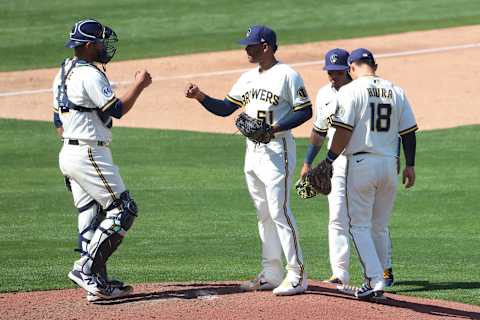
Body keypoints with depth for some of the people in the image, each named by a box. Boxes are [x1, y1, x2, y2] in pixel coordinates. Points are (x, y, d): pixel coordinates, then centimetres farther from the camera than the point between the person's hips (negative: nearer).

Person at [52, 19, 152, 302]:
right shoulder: (90, 74, -15)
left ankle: (97, 284, 9)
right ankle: (86, 269, -12)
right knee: (123, 210, -6)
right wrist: (139, 85, -7)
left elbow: (58, 120, 20)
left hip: (68, 154, 10)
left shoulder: (63, 73, 16)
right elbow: (117, 109, -19)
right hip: (90, 155, -10)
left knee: (91, 218, 10)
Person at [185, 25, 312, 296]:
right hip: (253, 151, 8)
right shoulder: (248, 78, 14)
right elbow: (225, 109, 14)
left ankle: (297, 274, -8)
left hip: (277, 149, -8)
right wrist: (201, 97, -2)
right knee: (264, 214, 11)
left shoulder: (287, 75, -10)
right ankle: (272, 273, 16)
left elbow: (305, 111, -12)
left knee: (279, 211, -12)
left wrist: (275, 127, -21)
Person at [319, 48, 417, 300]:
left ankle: (375, 280, -12)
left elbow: (344, 132, -12)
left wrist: (329, 161, -4)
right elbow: (409, 131, 8)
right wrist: (410, 165, 13)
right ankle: (376, 281, 18)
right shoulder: (396, 92, 10)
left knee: (360, 225, 0)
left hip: (361, 163, -5)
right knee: (380, 227, 14)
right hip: (390, 163, 5)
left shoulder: (350, 91, -6)